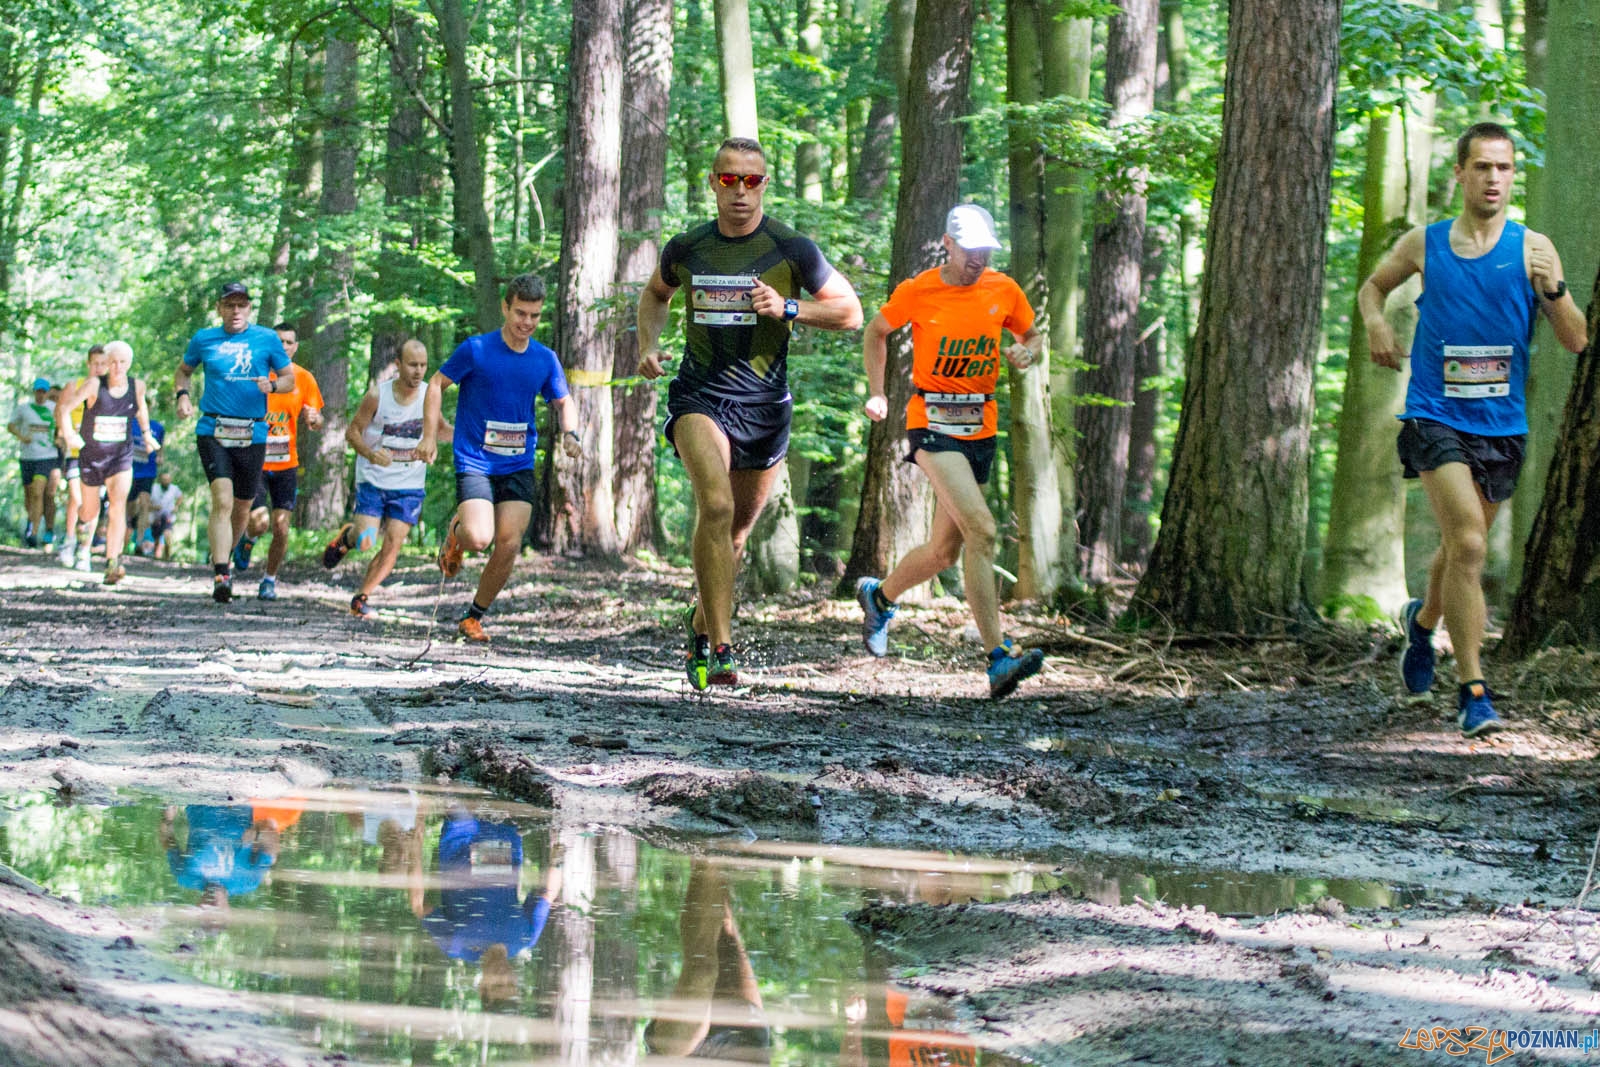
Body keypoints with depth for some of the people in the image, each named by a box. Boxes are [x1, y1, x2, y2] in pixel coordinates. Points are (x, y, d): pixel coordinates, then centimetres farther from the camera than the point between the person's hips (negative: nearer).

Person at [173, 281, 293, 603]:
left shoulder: (267, 338, 5)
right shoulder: (204, 339, 8)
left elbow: (290, 379, 11)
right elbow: (183, 370, 24)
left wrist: (272, 385, -11)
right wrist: (182, 394, 4)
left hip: (253, 435, 1)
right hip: (213, 431, -1)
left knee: (242, 508, 11)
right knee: (222, 500, -19)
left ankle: (221, 560, 38)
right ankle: (221, 577, -23)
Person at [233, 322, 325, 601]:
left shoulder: (303, 378, 2)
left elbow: (317, 423, 5)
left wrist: (314, 419, -18)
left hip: (286, 465, 2)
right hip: (255, 461, -2)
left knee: (281, 529, -2)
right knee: (259, 521, -16)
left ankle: (270, 580, 19)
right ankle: (247, 540, 20)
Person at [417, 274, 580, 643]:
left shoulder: (545, 360, 3)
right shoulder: (476, 349, -8)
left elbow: (562, 402, 17)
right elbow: (437, 383, 3)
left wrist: (570, 434, -3)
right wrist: (430, 436, -4)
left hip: (519, 466, 4)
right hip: (474, 461, -4)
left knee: (509, 544, -8)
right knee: (479, 539, -22)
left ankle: (474, 617, 11)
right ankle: (456, 533, 17)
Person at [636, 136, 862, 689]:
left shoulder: (792, 249, -4)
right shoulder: (686, 248, 3)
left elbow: (850, 312, 0)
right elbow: (655, 294, 24)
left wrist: (788, 308, -15)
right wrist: (649, 343, 6)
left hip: (765, 405, 1)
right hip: (699, 395, -1)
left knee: (737, 526, 13)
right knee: (716, 505, -24)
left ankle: (702, 620, 42)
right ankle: (719, 649, -25)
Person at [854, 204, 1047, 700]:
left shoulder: (1005, 291, 4)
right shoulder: (916, 292, -5)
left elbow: (1033, 335, 19)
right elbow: (876, 332, 12)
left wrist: (1027, 352, -4)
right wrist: (876, 394, 6)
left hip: (980, 428, 5)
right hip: (931, 422, -5)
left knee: (944, 551, 11)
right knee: (981, 529, -23)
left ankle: (879, 595, 42)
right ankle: (999, 658, -26)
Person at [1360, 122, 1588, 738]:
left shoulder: (1533, 249, 0)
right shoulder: (1424, 245, 1)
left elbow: (1576, 342, -4)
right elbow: (1373, 285, 21)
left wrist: (1553, 290, -22)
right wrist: (1374, 324, 0)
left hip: (1501, 426, 2)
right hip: (1435, 417, -2)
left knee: (1463, 546, 19)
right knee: (1468, 544, -19)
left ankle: (1424, 620, 51)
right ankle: (1472, 691, -17)